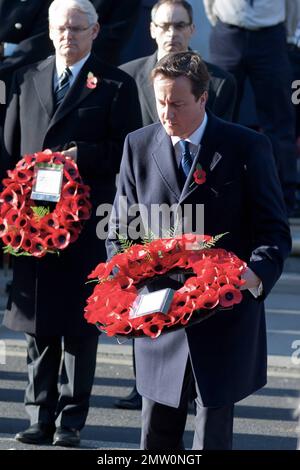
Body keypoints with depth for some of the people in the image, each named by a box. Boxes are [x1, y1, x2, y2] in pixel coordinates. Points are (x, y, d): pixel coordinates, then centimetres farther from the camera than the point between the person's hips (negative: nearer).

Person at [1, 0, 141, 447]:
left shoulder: (116, 84, 2)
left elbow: (128, 150, -2)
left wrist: (81, 155, -15)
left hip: (87, 220, -3)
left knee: (80, 324, 2)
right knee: (38, 324, 6)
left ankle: (71, 419, 9)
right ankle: (40, 415, 13)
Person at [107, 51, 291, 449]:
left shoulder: (248, 148, -4)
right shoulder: (138, 146, 5)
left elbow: (274, 231, -4)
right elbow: (120, 230, 9)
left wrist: (256, 274, -25)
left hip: (226, 317, -3)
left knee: (212, 437, 3)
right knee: (156, 436, 9)